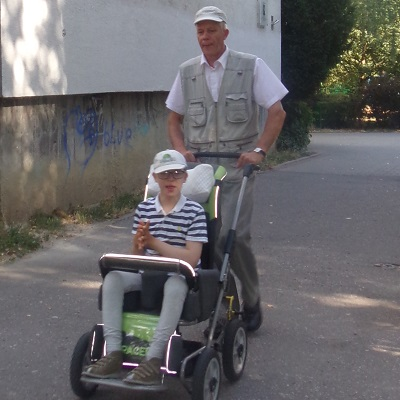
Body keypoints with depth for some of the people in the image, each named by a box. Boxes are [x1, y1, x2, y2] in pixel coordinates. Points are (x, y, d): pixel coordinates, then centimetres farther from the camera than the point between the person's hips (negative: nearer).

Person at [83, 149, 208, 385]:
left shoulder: (194, 211, -5)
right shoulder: (144, 209, 7)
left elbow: (191, 259, -14)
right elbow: (138, 257, 9)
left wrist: (152, 242, -18)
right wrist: (138, 245, -16)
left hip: (180, 276, -4)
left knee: (175, 284, -39)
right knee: (112, 278, -24)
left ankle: (154, 360, -38)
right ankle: (113, 353, -26)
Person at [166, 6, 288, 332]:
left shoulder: (251, 66, 1)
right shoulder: (187, 72, 11)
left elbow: (277, 112, 0)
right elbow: (174, 118, 19)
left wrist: (259, 150, -11)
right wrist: (180, 149, 1)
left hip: (236, 165, -3)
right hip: (197, 166, 4)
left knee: (234, 235, -13)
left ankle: (251, 302, 8)